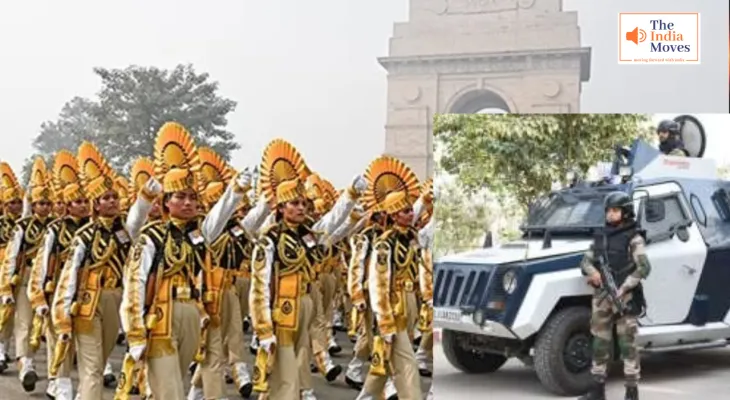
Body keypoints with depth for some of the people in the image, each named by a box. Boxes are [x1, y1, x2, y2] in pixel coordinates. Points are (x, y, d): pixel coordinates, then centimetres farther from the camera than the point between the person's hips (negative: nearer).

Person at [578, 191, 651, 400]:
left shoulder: (633, 238, -4)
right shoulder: (601, 238, 14)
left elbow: (643, 268, -13)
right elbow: (586, 261, 16)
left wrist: (622, 289, -21)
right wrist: (592, 271, -8)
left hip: (625, 298, -6)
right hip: (602, 298, 6)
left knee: (627, 345, -3)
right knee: (600, 345, 9)